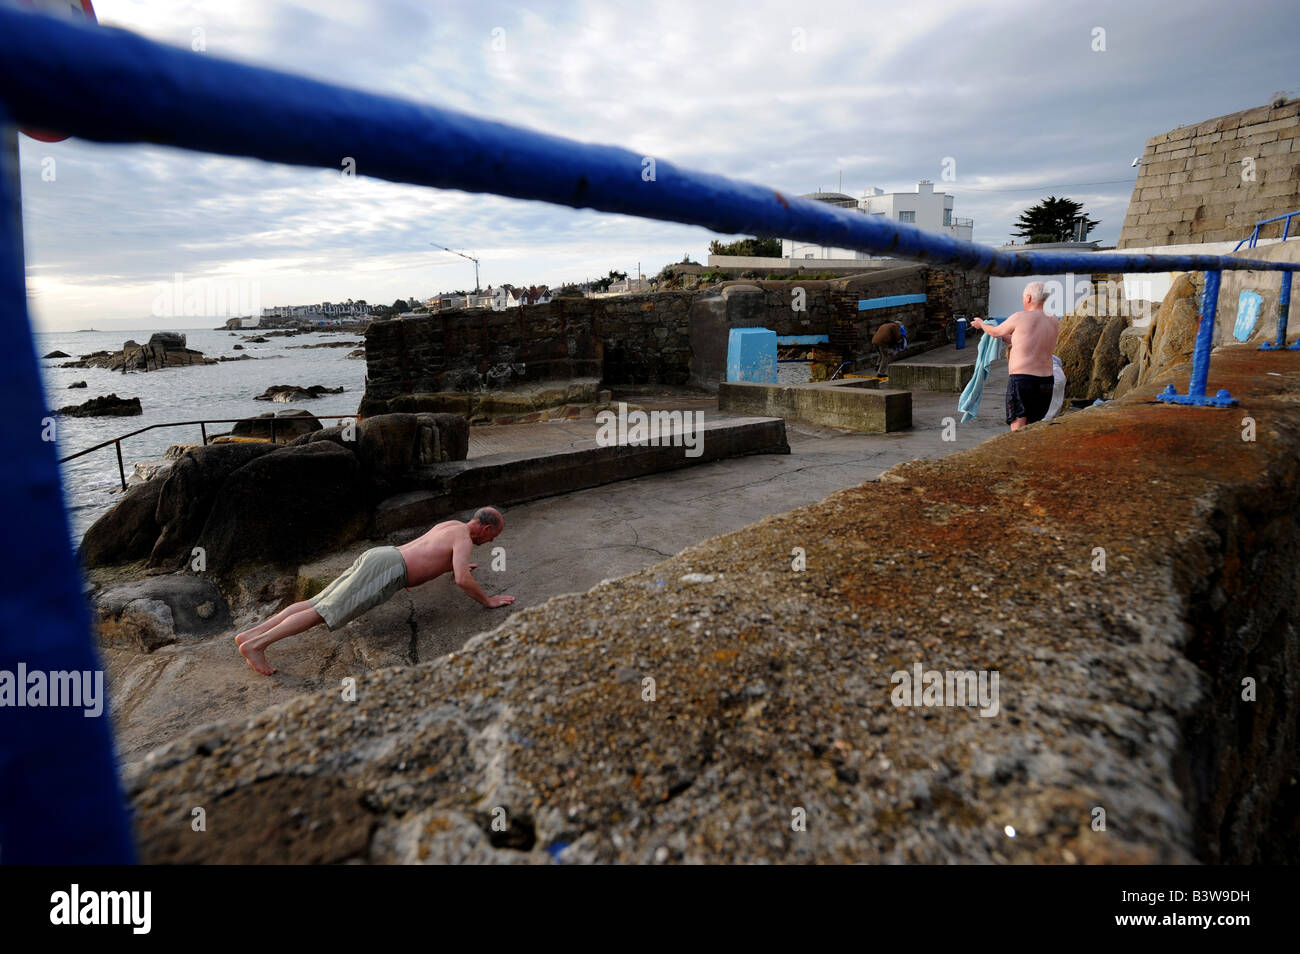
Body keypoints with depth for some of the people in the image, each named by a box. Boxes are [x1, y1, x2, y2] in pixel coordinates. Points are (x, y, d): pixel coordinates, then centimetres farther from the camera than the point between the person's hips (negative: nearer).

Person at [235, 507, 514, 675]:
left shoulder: (452, 524, 24)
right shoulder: (464, 539, -5)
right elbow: (462, 580, -20)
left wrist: (457, 566, 52)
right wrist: (488, 600, -5)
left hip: (376, 555, 9)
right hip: (386, 570, -9)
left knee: (316, 604, 4)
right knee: (324, 612, -14)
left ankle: (250, 634, -1)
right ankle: (256, 644, -19)